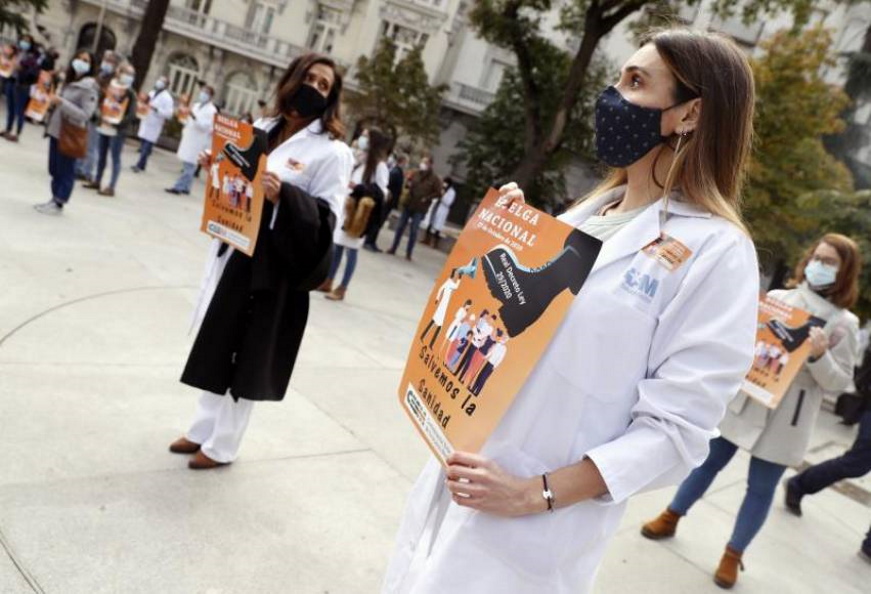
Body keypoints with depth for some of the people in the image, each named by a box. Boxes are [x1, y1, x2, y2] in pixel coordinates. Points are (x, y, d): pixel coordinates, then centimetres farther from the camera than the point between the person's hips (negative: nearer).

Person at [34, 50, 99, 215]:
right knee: (54, 169, 13)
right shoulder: (69, 81, 13)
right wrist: (53, 101, 9)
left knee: (65, 170, 0)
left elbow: (85, 114, -20)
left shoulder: (89, 87, -13)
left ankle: (58, 204, 8)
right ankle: (54, 199, 23)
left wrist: (61, 102, -23)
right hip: (56, 130, 8)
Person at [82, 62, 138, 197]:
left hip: (118, 131, -5)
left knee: (115, 159, -1)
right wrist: (100, 116, -4)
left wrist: (116, 123, -20)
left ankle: (111, 187, 3)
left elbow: (132, 116, -13)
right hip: (103, 128, 6)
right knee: (101, 156, 16)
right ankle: (97, 181, 29)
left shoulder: (130, 94, -8)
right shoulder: (109, 86, 6)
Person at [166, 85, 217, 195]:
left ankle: (179, 187, -10)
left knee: (189, 165, -9)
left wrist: (195, 118, -32)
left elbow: (205, 126, -19)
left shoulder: (211, 110, -10)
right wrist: (184, 133, 18)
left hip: (197, 142, -8)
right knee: (188, 165, 12)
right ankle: (185, 187, 18)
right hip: (188, 139, 8)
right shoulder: (196, 105, 15)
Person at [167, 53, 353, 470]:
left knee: (247, 355, 4)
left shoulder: (332, 153, -9)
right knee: (218, 344, 17)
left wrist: (284, 195, -28)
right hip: (231, 250, 7)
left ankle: (222, 445, 21)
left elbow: (326, 218, -14)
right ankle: (203, 428, 34)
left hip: (273, 264, -7)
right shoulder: (263, 128, 12)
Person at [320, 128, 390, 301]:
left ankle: (342, 289, 8)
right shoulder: (360, 161, 13)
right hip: (345, 209, 7)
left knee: (351, 250, 0)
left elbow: (382, 192, -13)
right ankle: (328, 282, 22)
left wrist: (358, 187, -18)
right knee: (337, 247, 12)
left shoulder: (380, 166, -9)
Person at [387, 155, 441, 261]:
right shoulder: (415, 173, 4)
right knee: (400, 227, 7)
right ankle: (393, 249, 16)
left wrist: (426, 198, -13)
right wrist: (408, 185, -6)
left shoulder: (435, 179, -5)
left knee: (413, 231, 0)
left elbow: (438, 193, -6)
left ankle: (408, 253, 8)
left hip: (420, 209, -3)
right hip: (408, 205, 3)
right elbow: (408, 183, 17)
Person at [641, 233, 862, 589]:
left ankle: (733, 555, 23)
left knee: (761, 489, 7)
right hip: (744, 400, 2)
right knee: (709, 461, 14)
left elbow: (839, 383, -5)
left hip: (785, 419, -2)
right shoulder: (777, 297, 2)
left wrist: (819, 356, -23)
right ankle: (672, 518, 31)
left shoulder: (844, 324, -4)